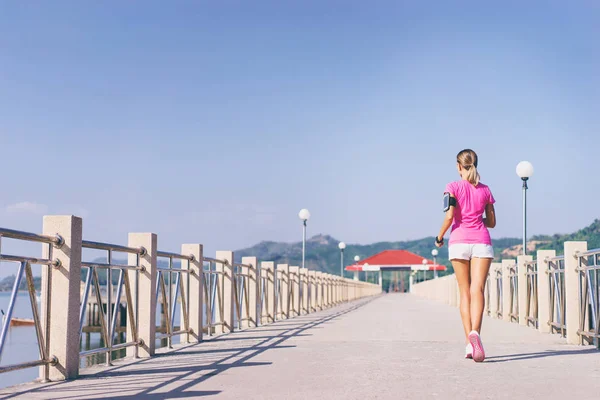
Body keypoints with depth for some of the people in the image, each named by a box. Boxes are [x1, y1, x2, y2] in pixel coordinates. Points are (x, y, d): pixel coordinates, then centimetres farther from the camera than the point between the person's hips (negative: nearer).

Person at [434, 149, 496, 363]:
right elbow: (491, 222, 14)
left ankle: (469, 342, 1)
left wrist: (439, 237, 4)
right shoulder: (485, 190, 11)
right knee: (477, 290, -10)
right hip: (482, 242, 1)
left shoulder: (454, 187, 1)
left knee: (465, 292, 7)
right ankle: (475, 332, -33)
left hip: (459, 242, -1)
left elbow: (450, 216, -10)